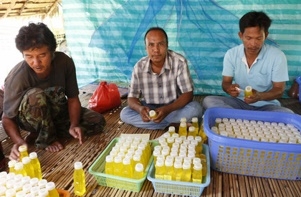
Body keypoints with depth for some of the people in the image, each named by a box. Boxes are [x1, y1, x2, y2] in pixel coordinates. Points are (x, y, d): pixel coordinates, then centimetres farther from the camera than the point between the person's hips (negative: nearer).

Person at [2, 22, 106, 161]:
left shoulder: (64, 62, -23)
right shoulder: (17, 77, -30)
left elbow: (73, 98, -14)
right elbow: (7, 118, -23)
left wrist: (73, 125, -28)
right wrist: (19, 142, -41)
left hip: (57, 111, 5)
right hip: (30, 119, -4)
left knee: (97, 122, -11)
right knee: (35, 96, -38)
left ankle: (39, 134, -4)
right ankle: (46, 138, -11)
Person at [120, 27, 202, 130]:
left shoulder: (179, 62, -20)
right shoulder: (139, 67, -13)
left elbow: (188, 94, -19)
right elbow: (132, 98, -10)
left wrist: (167, 109, -37)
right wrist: (140, 108, -34)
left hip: (174, 107, -2)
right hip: (150, 109, 3)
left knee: (195, 108, -29)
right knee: (124, 113, -21)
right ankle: (175, 124, -19)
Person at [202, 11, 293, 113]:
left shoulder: (277, 56, -12)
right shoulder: (231, 54, -6)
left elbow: (279, 90, -9)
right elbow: (225, 82, -1)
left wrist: (260, 96, -32)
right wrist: (229, 88, -28)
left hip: (266, 105, -2)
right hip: (239, 102, 2)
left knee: (288, 114, -31)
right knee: (208, 101, -23)